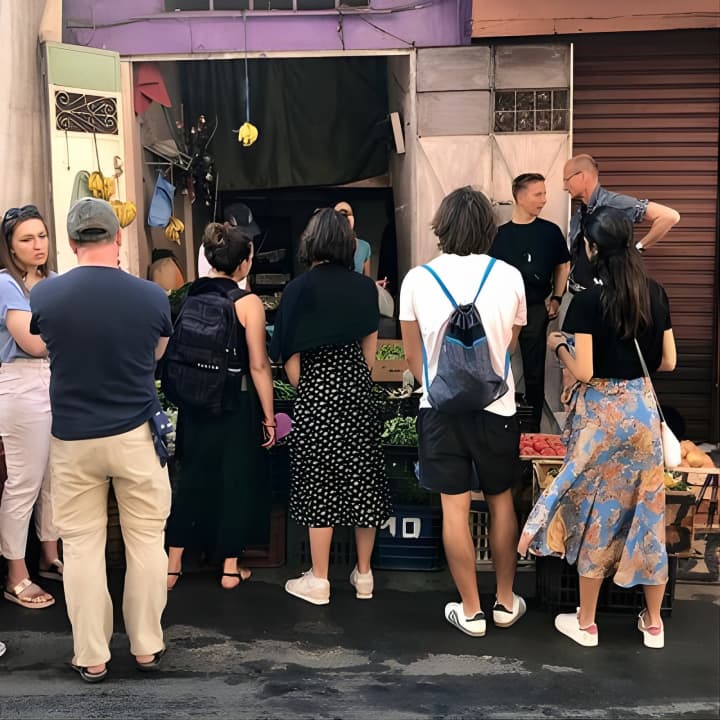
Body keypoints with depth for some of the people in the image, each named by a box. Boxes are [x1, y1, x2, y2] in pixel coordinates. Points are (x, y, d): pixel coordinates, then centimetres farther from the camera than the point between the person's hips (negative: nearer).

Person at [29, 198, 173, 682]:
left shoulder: (44, 295, -8)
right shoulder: (152, 296, -9)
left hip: (73, 438, 1)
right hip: (137, 435, 0)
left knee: (82, 544, 11)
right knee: (146, 540, 12)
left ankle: (91, 657, 20)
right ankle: (147, 647, 24)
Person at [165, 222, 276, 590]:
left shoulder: (189, 295, -1)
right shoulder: (248, 302, -14)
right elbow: (258, 366, -14)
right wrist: (269, 417, -5)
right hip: (236, 403, -4)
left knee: (192, 477, 14)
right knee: (235, 479, 10)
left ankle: (173, 564, 20)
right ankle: (230, 567, 19)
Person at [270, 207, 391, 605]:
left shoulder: (300, 288, -9)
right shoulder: (364, 287, 3)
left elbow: (291, 360, -10)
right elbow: (370, 349, 6)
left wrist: (304, 390, 5)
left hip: (317, 394, -4)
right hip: (358, 391, 4)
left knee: (319, 486, 4)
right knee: (362, 480, 10)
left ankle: (318, 581, 13)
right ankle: (363, 575, 22)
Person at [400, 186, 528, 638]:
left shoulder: (417, 280, -7)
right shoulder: (510, 277, -7)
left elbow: (413, 355, 2)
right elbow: (510, 346, 7)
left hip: (441, 407, 0)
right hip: (496, 406, 1)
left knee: (455, 508, 8)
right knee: (501, 502, 17)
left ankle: (471, 612, 17)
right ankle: (506, 602, 28)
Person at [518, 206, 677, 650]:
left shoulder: (590, 301, -16)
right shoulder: (656, 294, 1)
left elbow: (584, 372, -17)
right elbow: (668, 362, 5)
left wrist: (558, 346, 1)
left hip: (601, 414, -4)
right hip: (643, 409, 5)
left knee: (597, 513, 7)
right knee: (647, 510, 13)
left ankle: (586, 622, 20)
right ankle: (654, 622, 25)